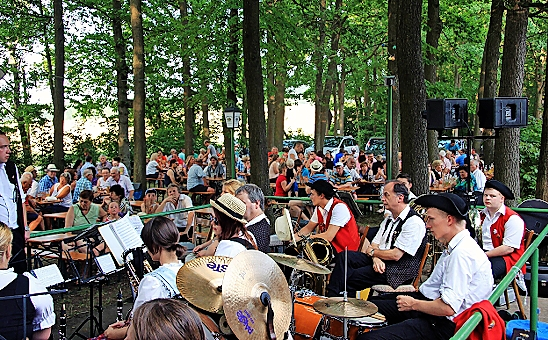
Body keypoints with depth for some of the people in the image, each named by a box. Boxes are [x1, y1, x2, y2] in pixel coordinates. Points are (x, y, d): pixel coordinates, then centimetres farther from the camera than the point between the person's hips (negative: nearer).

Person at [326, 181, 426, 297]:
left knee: (350, 278, -22)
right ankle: (331, 297, -15)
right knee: (343, 256, -10)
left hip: (397, 271, -9)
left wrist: (372, 252, -4)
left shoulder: (414, 222, -15)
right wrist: (376, 258, -11)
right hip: (379, 260, 9)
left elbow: (396, 255, -20)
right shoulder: (389, 218, 15)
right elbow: (375, 243, 12)